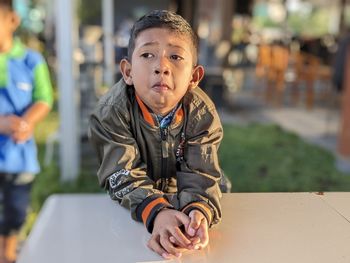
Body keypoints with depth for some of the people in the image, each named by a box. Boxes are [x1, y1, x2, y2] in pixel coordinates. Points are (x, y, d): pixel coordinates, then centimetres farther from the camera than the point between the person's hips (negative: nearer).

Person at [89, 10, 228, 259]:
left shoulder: (203, 114, -22)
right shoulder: (112, 110, -25)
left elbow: (199, 175, -26)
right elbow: (123, 175, -29)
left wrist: (199, 211, -50)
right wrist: (157, 213, -49)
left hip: (180, 201, 1)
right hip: (128, 209, 0)